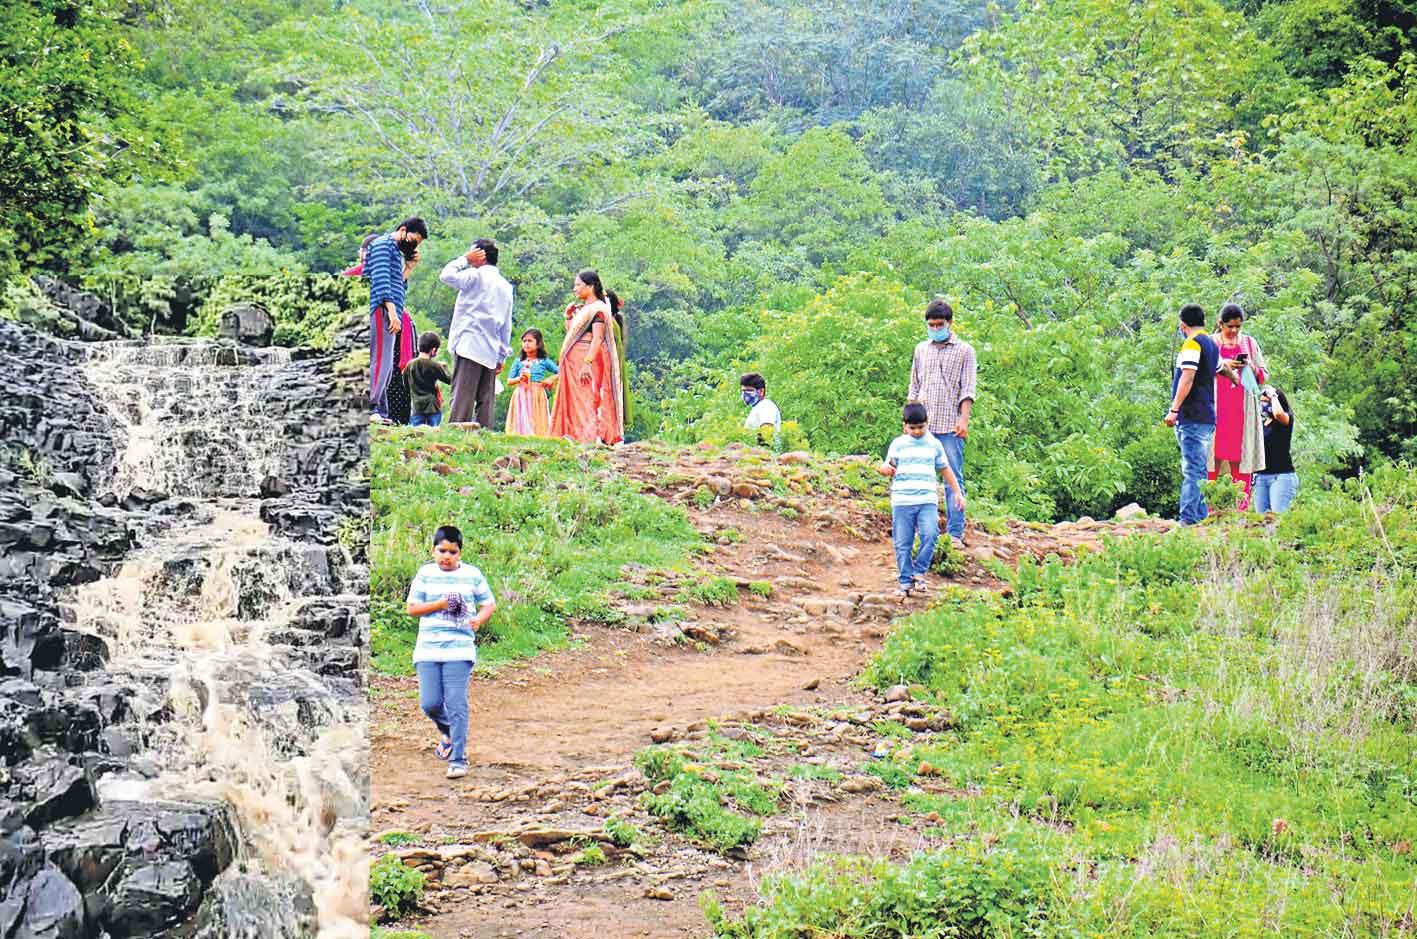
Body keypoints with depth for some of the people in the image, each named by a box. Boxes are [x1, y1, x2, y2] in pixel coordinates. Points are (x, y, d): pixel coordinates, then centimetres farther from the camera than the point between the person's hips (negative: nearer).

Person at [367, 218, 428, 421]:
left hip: (387, 314, 10)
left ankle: (380, 412, 6)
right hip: (380, 310, -10)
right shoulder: (383, 244, -2)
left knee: (386, 366, 7)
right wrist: (392, 310, -23)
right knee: (381, 360, -18)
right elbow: (381, 279, -15)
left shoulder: (395, 251, 28)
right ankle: (369, 408, -25)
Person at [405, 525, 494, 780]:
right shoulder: (425, 574, 7)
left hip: (460, 648, -2)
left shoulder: (472, 575, 6)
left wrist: (479, 619, -10)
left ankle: (458, 759, -6)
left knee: (456, 703, -11)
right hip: (428, 649, 2)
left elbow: (489, 604, 12)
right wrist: (441, 604, -9)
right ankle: (447, 731, 30)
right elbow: (412, 608, 5)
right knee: (429, 703, -3)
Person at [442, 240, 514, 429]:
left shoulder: (477, 275, -3)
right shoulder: (506, 286, 19)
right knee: (485, 402, 4)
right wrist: (501, 356, 20)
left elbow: (446, 276, -11)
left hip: (470, 345, -7)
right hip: (490, 353, 7)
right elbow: (507, 325, 19)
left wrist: (464, 259, 3)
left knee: (462, 397, -12)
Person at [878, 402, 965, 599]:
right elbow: (888, 467, 8)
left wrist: (957, 492, 19)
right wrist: (885, 469, -17)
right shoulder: (898, 444, 6)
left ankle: (919, 572, -1)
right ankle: (905, 581, 8)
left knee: (930, 535, -18)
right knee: (902, 543, 0)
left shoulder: (934, 444, 11)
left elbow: (945, 469, 20)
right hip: (902, 501, 0)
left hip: (927, 500, 0)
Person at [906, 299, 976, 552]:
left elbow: (967, 390, -1)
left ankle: (955, 534, -6)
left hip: (950, 427, -4)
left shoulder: (964, 351, 6)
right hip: (923, 426, 4)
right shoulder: (921, 350, 17)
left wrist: (964, 420, -12)